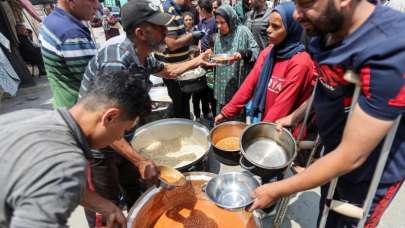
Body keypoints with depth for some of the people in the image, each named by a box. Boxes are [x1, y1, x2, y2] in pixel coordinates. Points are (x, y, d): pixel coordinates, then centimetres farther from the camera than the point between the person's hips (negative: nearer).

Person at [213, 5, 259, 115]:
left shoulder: (243, 31, -7)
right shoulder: (219, 35, 11)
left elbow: (256, 51, -8)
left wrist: (243, 53, -24)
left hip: (240, 85, -5)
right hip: (222, 86, 6)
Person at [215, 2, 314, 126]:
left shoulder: (300, 62, -19)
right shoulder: (267, 53, 0)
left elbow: (282, 106, -21)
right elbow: (250, 84, -1)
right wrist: (226, 112, -2)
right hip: (261, 119, 5)